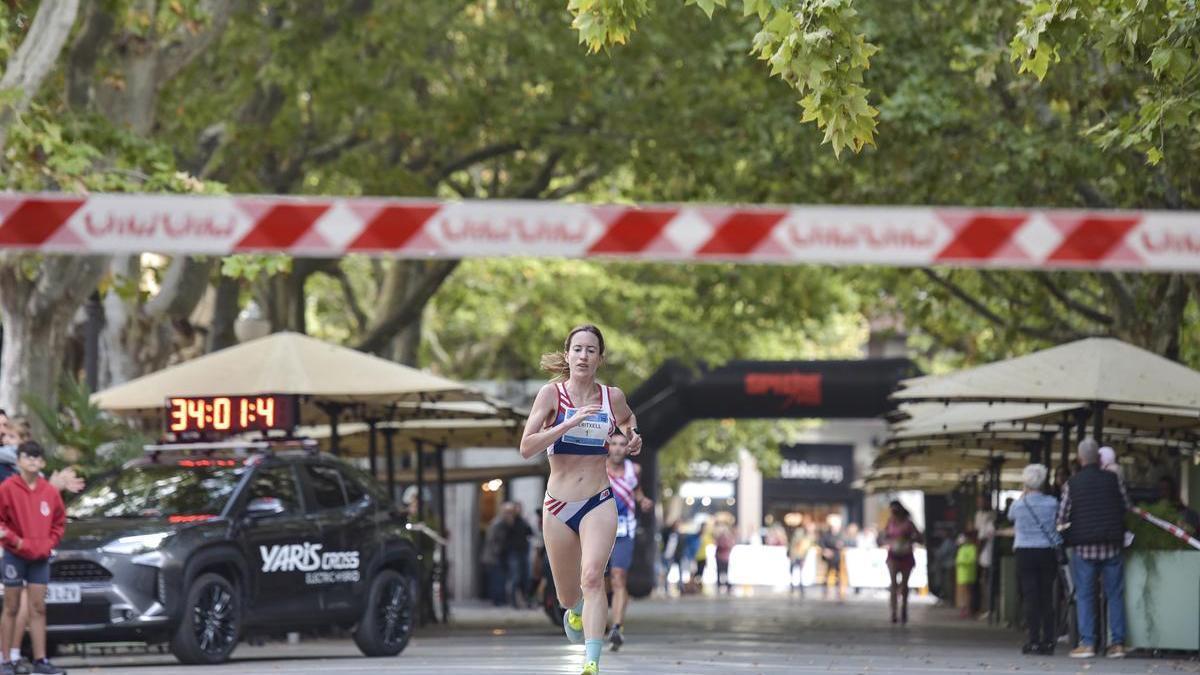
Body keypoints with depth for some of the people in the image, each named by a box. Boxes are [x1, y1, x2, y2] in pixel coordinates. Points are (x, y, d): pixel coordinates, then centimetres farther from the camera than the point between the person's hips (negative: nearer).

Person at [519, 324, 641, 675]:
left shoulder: (613, 397, 1)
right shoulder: (552, 394, -7)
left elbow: (628, 419, 27)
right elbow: (526, 447, -18)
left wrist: (632, 435, 4)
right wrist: (570, 422, -27)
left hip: (599, 504, 0)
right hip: (558, 506, 0)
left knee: (592, 577, -24)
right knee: (568, 596, 13)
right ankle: (576, 611, 52)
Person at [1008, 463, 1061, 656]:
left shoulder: (1019, 504, -6)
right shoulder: (1052, 503, -3)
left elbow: (1010, 516, 15)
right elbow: (1059, 526, 5)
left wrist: (1022, 494, 17)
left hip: (1025, 553, -2)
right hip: (1048, 552, 2)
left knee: (1030, 597, 0)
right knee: (1047, 597, 5)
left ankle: (1034, 641, -4)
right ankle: (1048, 641, 4)